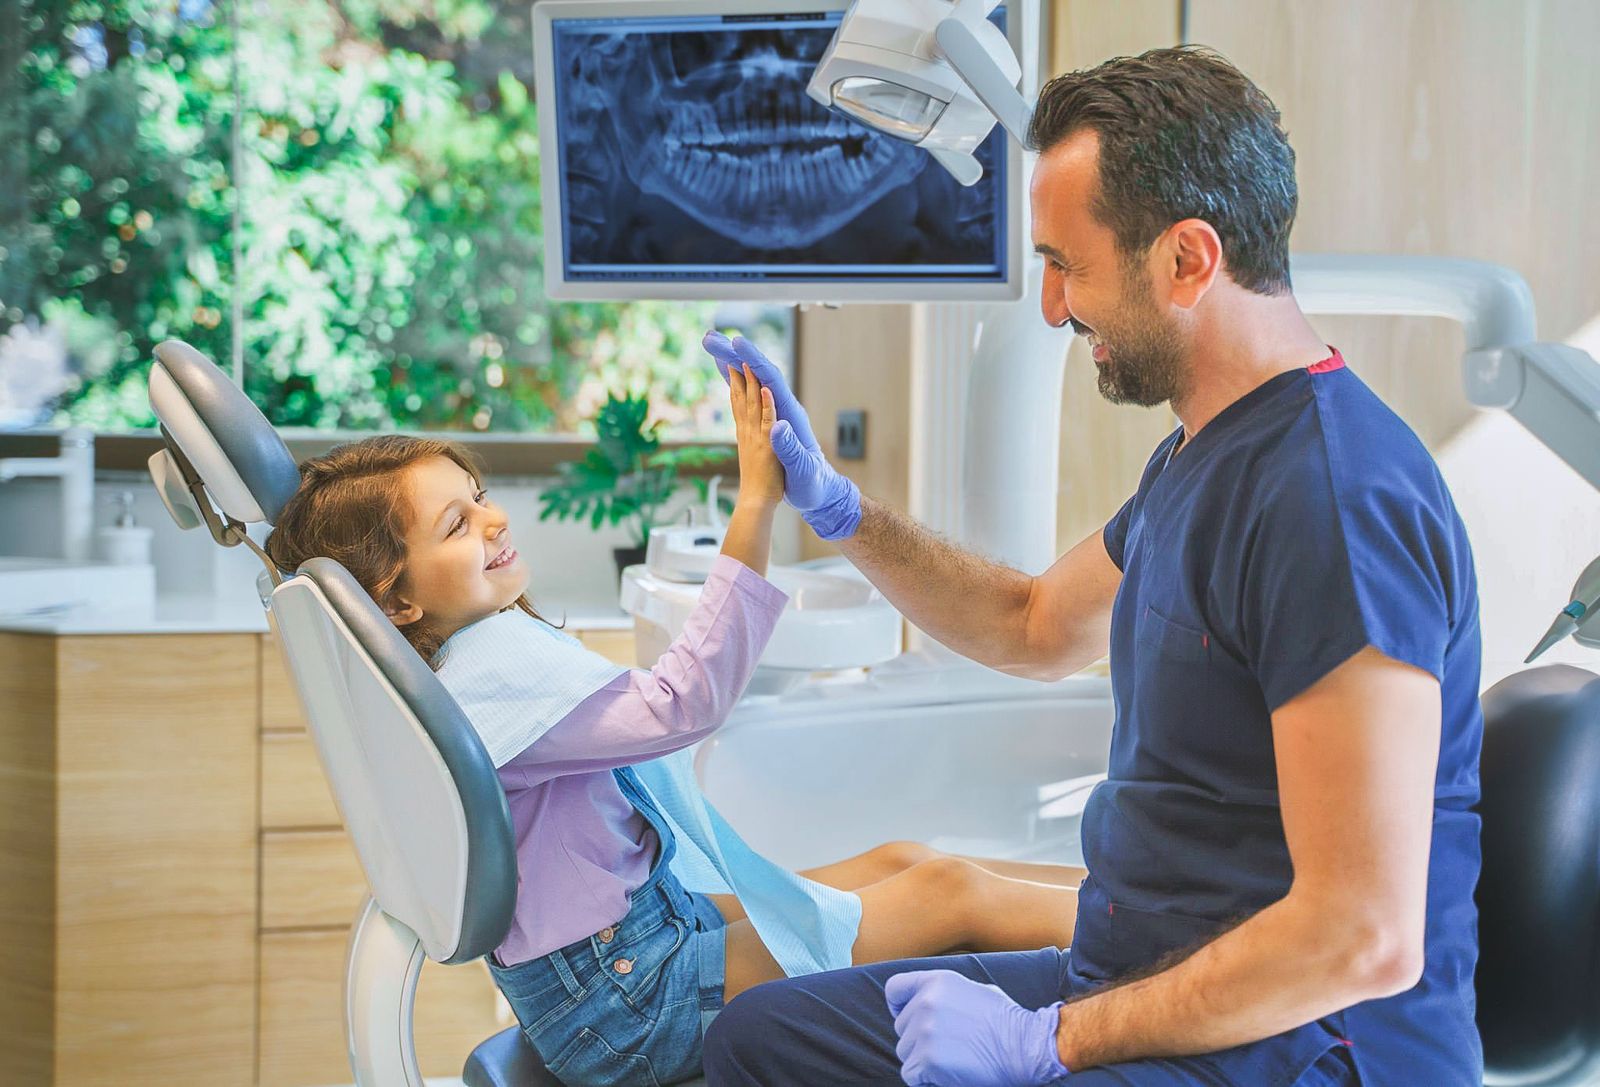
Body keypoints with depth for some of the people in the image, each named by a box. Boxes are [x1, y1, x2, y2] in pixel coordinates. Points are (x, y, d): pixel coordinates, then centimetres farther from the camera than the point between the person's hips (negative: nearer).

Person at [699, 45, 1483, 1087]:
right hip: (1132, 972, 10)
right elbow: (1038, 627, 30)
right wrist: (834, 505, 20)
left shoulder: (1334, 501, -24)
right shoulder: (1201, 456, 11)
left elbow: (1365, 938, -27)